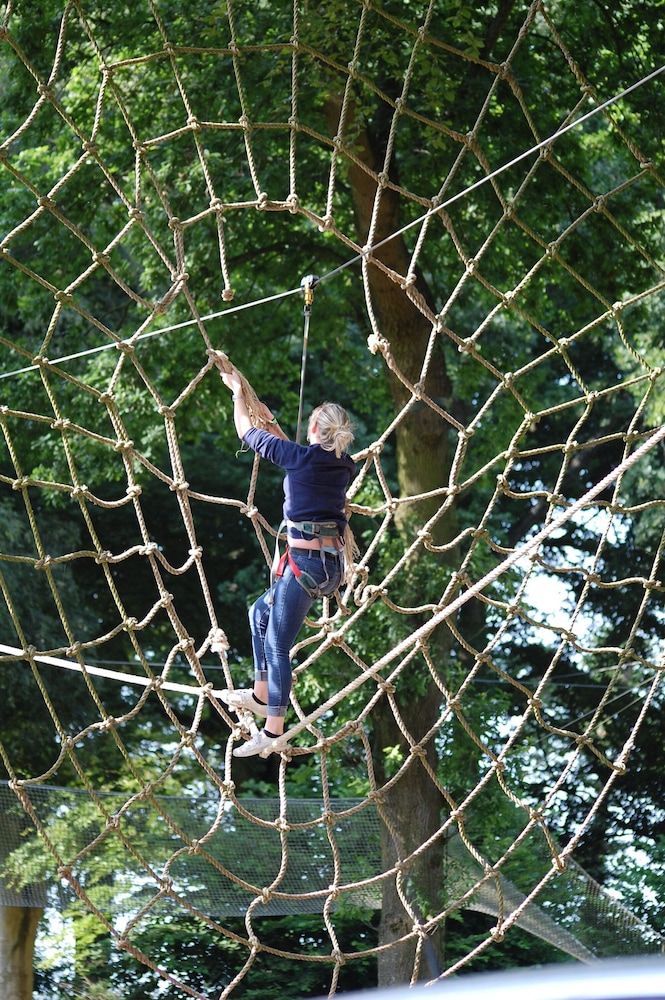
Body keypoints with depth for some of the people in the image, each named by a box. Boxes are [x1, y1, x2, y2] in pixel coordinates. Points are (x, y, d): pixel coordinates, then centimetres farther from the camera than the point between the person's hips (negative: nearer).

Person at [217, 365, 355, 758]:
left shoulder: (301, 457, -12)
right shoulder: (343, 466, 8)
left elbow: (247, 433, 2)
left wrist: (238, 392, 17)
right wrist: (272, 422, 35)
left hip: (306, 563, -8)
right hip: (331, 563, 8)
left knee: (277, 645, -2)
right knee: (261, 612, 26)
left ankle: (273, 732, 1)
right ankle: (262, 696, 31)